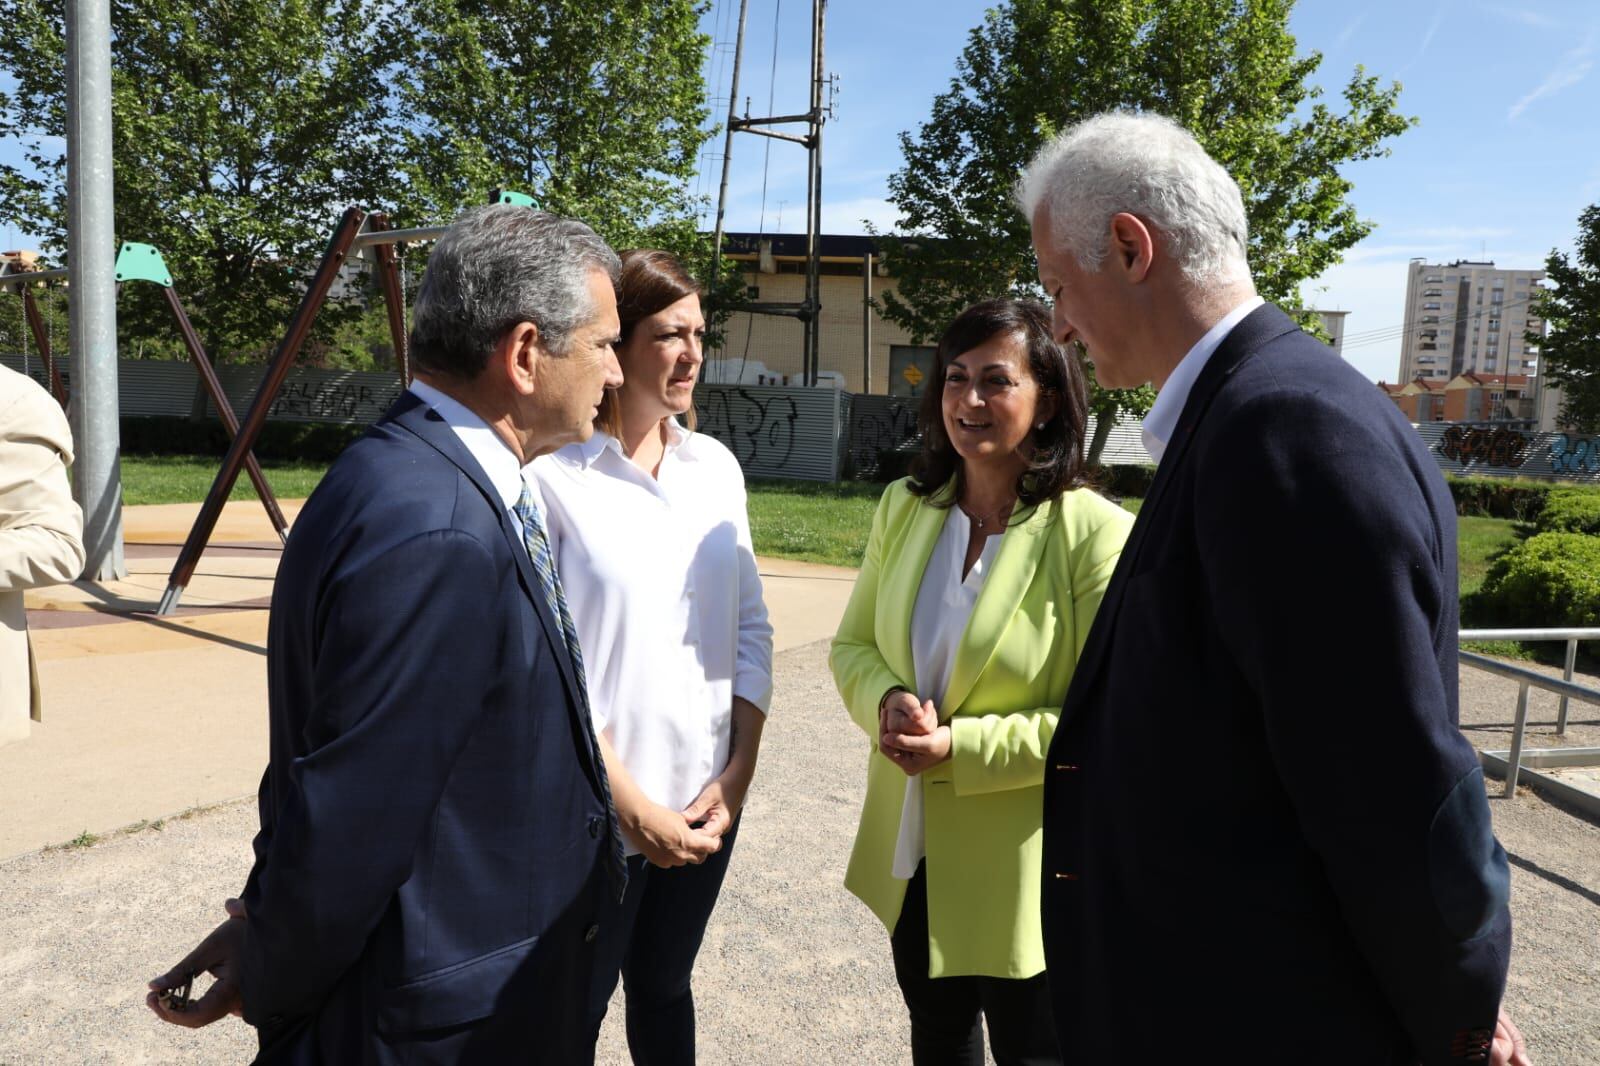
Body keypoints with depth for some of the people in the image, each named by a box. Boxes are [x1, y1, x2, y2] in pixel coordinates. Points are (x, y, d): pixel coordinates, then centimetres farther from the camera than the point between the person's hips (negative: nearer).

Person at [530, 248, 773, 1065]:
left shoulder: (716, 467, 3)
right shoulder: (553, 473, -13)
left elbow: (751, 627, 6)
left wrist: (739, 773, -2)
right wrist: (631, 806, -12)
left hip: (708, 804, 5)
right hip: (600, 814, -4)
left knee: (665, 988, 22)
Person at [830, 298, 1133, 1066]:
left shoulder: (1094, 533, -19)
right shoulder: (904, 507, -2)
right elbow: (852, 645, 4)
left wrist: (961, 748, -24)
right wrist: (888, 702, -16)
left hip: (1023, 863, -5)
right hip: (909, 845, 5)